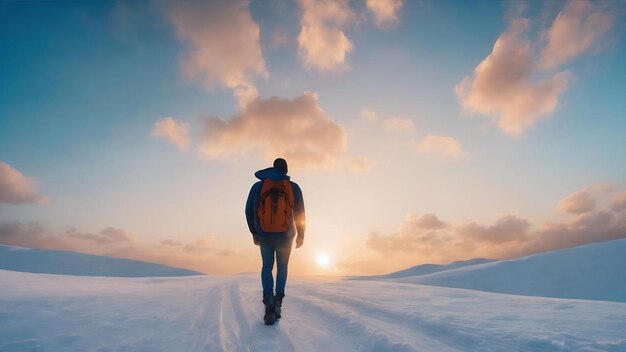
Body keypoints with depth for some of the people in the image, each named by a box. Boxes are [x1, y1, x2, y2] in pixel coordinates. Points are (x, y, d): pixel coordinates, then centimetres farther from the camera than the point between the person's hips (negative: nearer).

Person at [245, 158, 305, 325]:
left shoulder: (258, 186, 4)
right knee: (282, 267, 19)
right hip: (285, 236, 0)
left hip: (264, 235, 1)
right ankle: (278, 300, 4)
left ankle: (268, 300, -1)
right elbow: (300, 213, 1)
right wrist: (301, 235, 11)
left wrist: (254, 232, 14)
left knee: (267, 267, 16)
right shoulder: (293, 187, 1)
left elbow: (249, 210, 4)